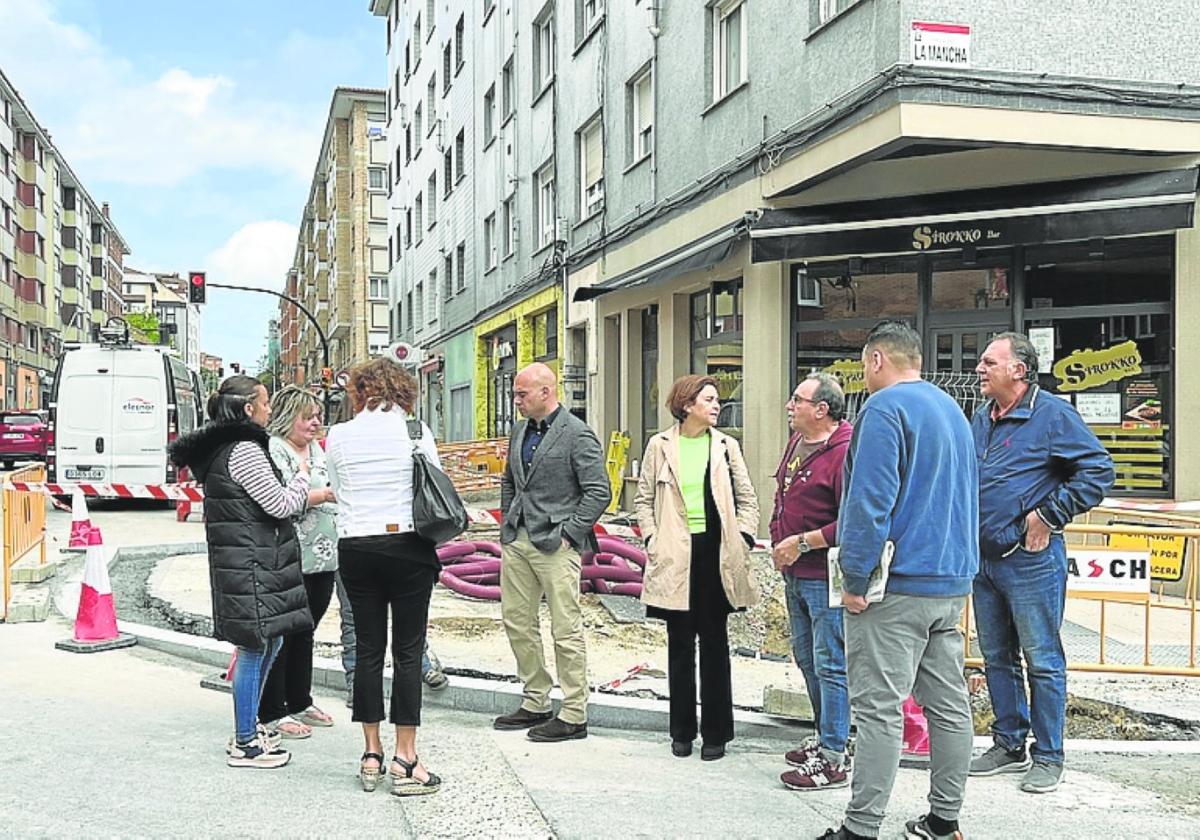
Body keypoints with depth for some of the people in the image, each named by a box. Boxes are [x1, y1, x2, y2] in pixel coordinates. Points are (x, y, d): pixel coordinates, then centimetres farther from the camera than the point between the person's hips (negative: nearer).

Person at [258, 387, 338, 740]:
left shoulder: (316, 449, 17)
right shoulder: (273, 450, -11)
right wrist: (324, 494, -18)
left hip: (322, 559, 9)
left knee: (305, 633, 17)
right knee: (280, 635, -1)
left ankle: (300, 703, 27)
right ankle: (272, 713, 7)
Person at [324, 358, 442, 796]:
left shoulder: (338, 436, 1)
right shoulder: (415, 431, -3)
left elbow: (339, 492, 7)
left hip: (356, 547, 2)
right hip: (408, 545, -2)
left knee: (368, 649, 10)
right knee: (408, 651, 2)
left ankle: (372, 755, 15)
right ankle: (405, 760, 2)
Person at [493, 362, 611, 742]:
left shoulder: (578, 435, -10)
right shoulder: (520, 431, 14)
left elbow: (599, 492, -13)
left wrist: (568, 534, -15)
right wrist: (507, 523, 15)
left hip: (555, 544, -8)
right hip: (517, 541, 8)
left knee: (566, 631, -2)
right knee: (517, 622, 13)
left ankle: (574, 716, 6)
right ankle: (535, 703, 26)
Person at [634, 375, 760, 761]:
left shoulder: (726, 446, 7)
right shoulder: (660, 445, 3)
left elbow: (747, 499, 9)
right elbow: (644, 500, 7)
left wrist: (743, 541, -2)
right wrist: (652, 541, -4)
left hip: (715, 552, 1)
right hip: (675, 556, -1)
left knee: (714, 642, 7)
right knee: (680, 643, 7)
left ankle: (716, 732, 16)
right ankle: (682, 731, 19)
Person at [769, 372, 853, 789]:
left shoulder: (845, 452, -18)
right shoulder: (797, 442, 11)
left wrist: (802, 542, -19)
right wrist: (779, 541, 15)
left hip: (826, 577, -10)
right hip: (795, 575, 10)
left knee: (830, 665, -3)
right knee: (807, 660, 19)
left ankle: (832, 760, 5)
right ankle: (826, 737, 33)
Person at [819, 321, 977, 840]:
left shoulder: (885, 407, -11)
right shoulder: (952, 409, 17)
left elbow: (870, 501, -20)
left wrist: (855, 579, -16)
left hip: (898, 584, -9)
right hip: (952, 583, 9)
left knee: (878, 708, -6)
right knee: (949, 704, 12)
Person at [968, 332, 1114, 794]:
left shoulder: (1053, 414, -9)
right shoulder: (981, 419, 13)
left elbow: (1098, 469, -14)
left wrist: (1049, 515, -15)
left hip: (1031, 560, -7)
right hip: (984, 560, 8)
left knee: (1042, 660, 1)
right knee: (997, 658, 15)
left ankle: (1048, 757, 12)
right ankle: (1009, 745, 27)